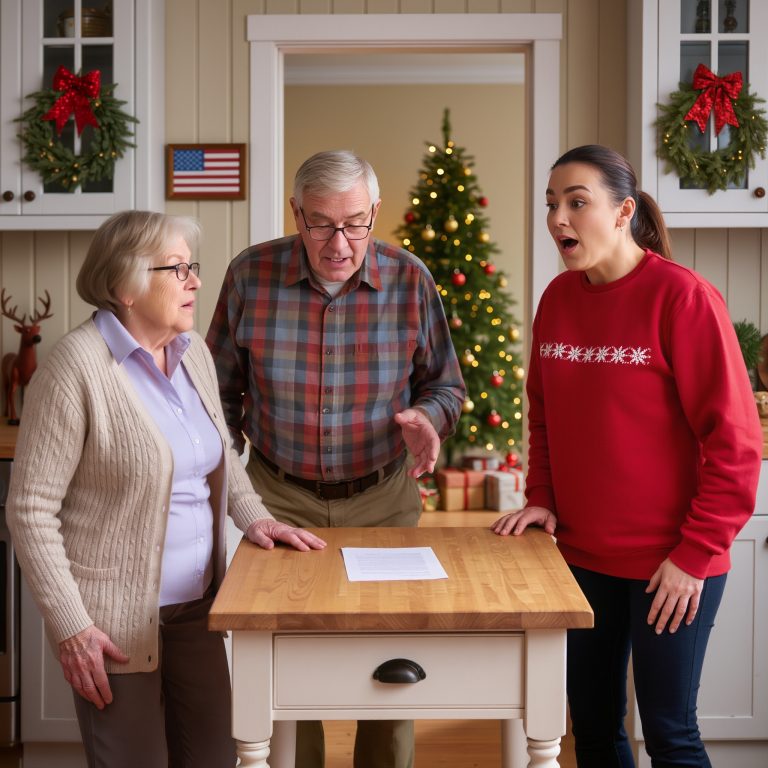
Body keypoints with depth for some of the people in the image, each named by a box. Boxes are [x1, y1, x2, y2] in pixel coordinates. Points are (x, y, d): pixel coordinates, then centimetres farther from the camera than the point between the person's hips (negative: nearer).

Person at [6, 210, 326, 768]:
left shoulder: (193, 351, 6)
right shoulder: (79, 365, -16)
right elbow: (31, 509, -15)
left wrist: (253, 515, 6)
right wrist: (71, 627, -16)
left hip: (198, 603, 7)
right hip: (117, 617, -6)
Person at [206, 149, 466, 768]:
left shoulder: (409, 280, -9)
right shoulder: (250, 275, -9)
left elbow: (446, 384, 4)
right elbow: (222, 390, 5)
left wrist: (427, 416, -18)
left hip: (383, 499, 0)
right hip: (279, 496, 0)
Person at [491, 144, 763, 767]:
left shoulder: (682, 296, -15)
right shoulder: (558, 298, 4)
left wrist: (695, 554, -15)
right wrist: (541, 499, 3)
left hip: (669, 565, -6)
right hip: (580, 555, 6)